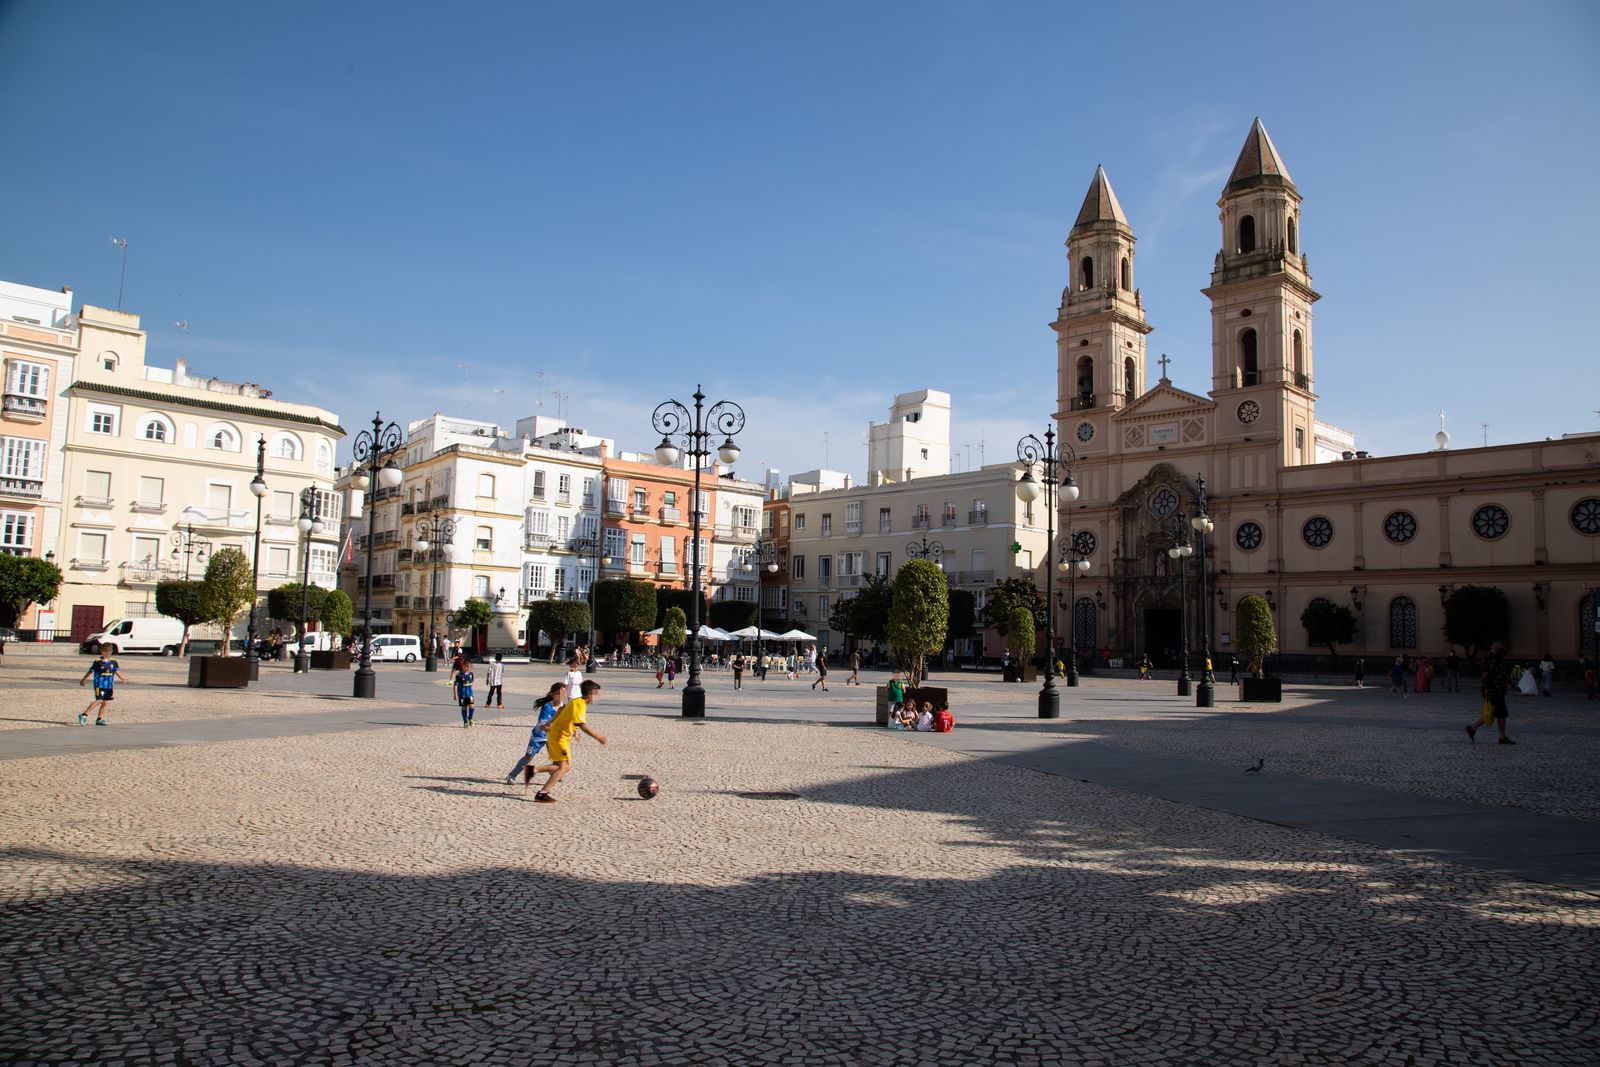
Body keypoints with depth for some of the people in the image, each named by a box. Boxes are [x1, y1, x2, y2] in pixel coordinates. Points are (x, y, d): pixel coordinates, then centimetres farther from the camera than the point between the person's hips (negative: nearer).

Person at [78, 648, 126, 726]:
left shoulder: (113, 662, 10)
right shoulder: (98, 662, -2)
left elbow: (117, 671, 9)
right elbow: (90, 671, 7)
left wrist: (122, 678, -8)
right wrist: (84, 680, 16)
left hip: (109, 686, 5)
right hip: (99, 685, -5)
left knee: (105, 703, 6)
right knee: (99, 700, -17)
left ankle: (99, 719, 13)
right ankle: (84, 715, -13)